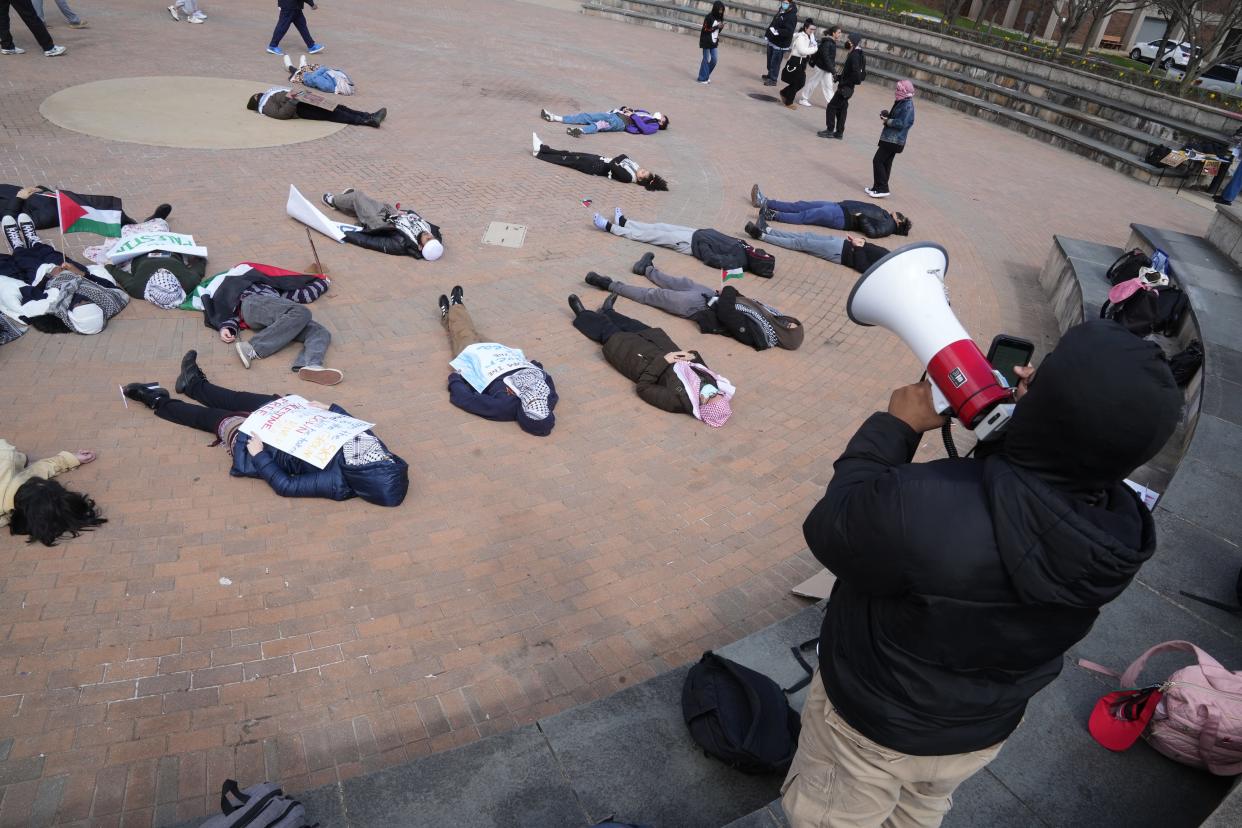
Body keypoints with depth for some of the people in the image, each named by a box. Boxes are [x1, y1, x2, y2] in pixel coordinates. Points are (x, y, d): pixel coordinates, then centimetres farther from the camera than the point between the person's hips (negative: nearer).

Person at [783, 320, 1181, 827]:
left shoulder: (920, 510, -45)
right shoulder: (1119, 533, -23)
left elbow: (829, 530, -24)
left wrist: (896, 426, -17)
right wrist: (1045, 410, -11)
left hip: (875, 723, -4)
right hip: (984, 731, 5)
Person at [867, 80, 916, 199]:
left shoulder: (907, 106, -17)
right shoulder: (902, 103, 14)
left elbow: (901, 123, -24)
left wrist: (887, 121, -16)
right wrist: (887, 115, 5)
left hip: (893, 140, -10)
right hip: (891, 139, 10)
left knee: (878, 161, -10)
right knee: (885, 163, 14)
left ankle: (882, 189, -8)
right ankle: (878, 187, 22)